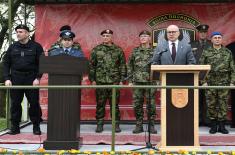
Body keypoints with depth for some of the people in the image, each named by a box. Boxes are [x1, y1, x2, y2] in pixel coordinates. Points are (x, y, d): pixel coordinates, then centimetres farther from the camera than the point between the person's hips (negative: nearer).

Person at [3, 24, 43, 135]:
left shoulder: (36, 47, 2)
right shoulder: (12, 47, 10)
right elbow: (6, 63, 10)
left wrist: (38, 78, -10)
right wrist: (7, 78, -1)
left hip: (31, 79, -2)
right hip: (15, 79, 3)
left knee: (34, 103, 0)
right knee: (15, 103, 5)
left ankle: (36, 126, 11)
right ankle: (15, 127, 14)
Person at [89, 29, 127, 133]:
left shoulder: (118, 50, 8)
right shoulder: (96, 50, 8)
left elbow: (122, 66, 8)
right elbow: (91, 65, 8)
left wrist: (122, 80, 2)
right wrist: (92, 79, 2)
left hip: (114, 81, 0)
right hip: (100, 81, 1)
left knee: (114, 104, 3)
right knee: (100, 104, 3)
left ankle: (116, 124, 11)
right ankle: (99, 124, 12)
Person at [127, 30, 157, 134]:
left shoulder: (154, 51, 4)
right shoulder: (135, 51, 9)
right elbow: (129, 66, 10)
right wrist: (130, 80, 4)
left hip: (150, 81, -2)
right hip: (137, 81, 2)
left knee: (151, 104, 0)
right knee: (137, 104, 3)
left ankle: (151, 126, 11)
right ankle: (139, 126, 13)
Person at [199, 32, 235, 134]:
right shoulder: (206, 53, 5)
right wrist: (203, 81, -4)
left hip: (224, 83, 1)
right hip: (210, 83, 0)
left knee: (223, 104, 2)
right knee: (211, 105, 2)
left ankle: (222, 126, 11)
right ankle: (213, 125, 12)